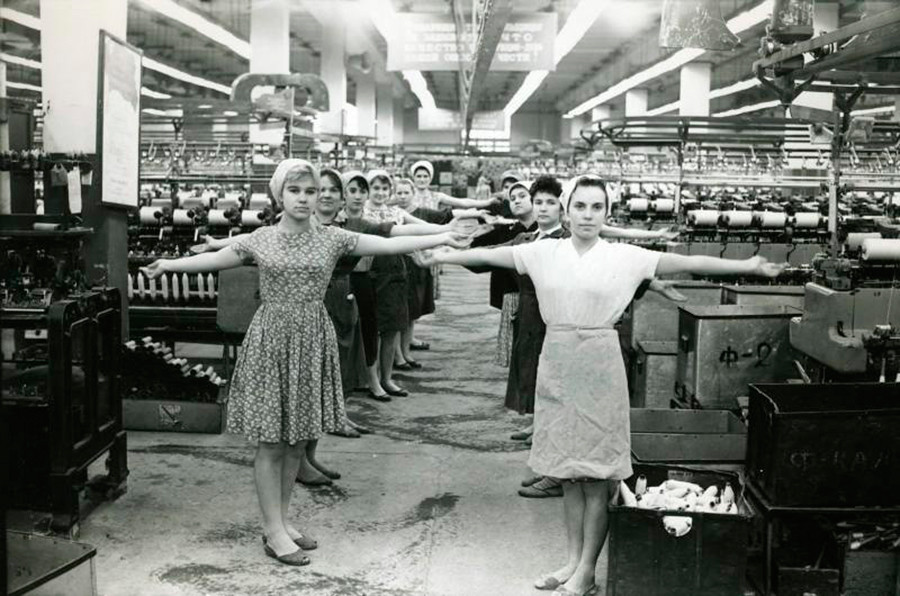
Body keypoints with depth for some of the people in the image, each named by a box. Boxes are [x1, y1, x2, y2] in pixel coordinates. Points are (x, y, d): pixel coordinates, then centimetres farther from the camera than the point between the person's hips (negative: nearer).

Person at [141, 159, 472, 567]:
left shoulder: (332, 239, 1)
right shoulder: (260, 240, 0)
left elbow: (388, 245, -3)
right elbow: (215, 259, 11)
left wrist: (442, 238, -8)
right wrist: (167, 264, 10)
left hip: (312, 343, 2)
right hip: (271, 342, -2)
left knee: (297, 439, 10)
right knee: (270, 441, 1)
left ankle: (281, 519, 25)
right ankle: (273, 531, 10)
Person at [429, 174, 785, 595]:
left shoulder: (624, 257, -4)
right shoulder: (545, 252, 3)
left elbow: (684, 263, -8)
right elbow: (490, 255, 7)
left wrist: (747, 266, -13)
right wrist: (444, 256, 10)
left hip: (599, 367, -3)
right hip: (556, 366, 3)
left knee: (596, 471, 2)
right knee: (567, 467, 12)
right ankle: (572, 559, 24)